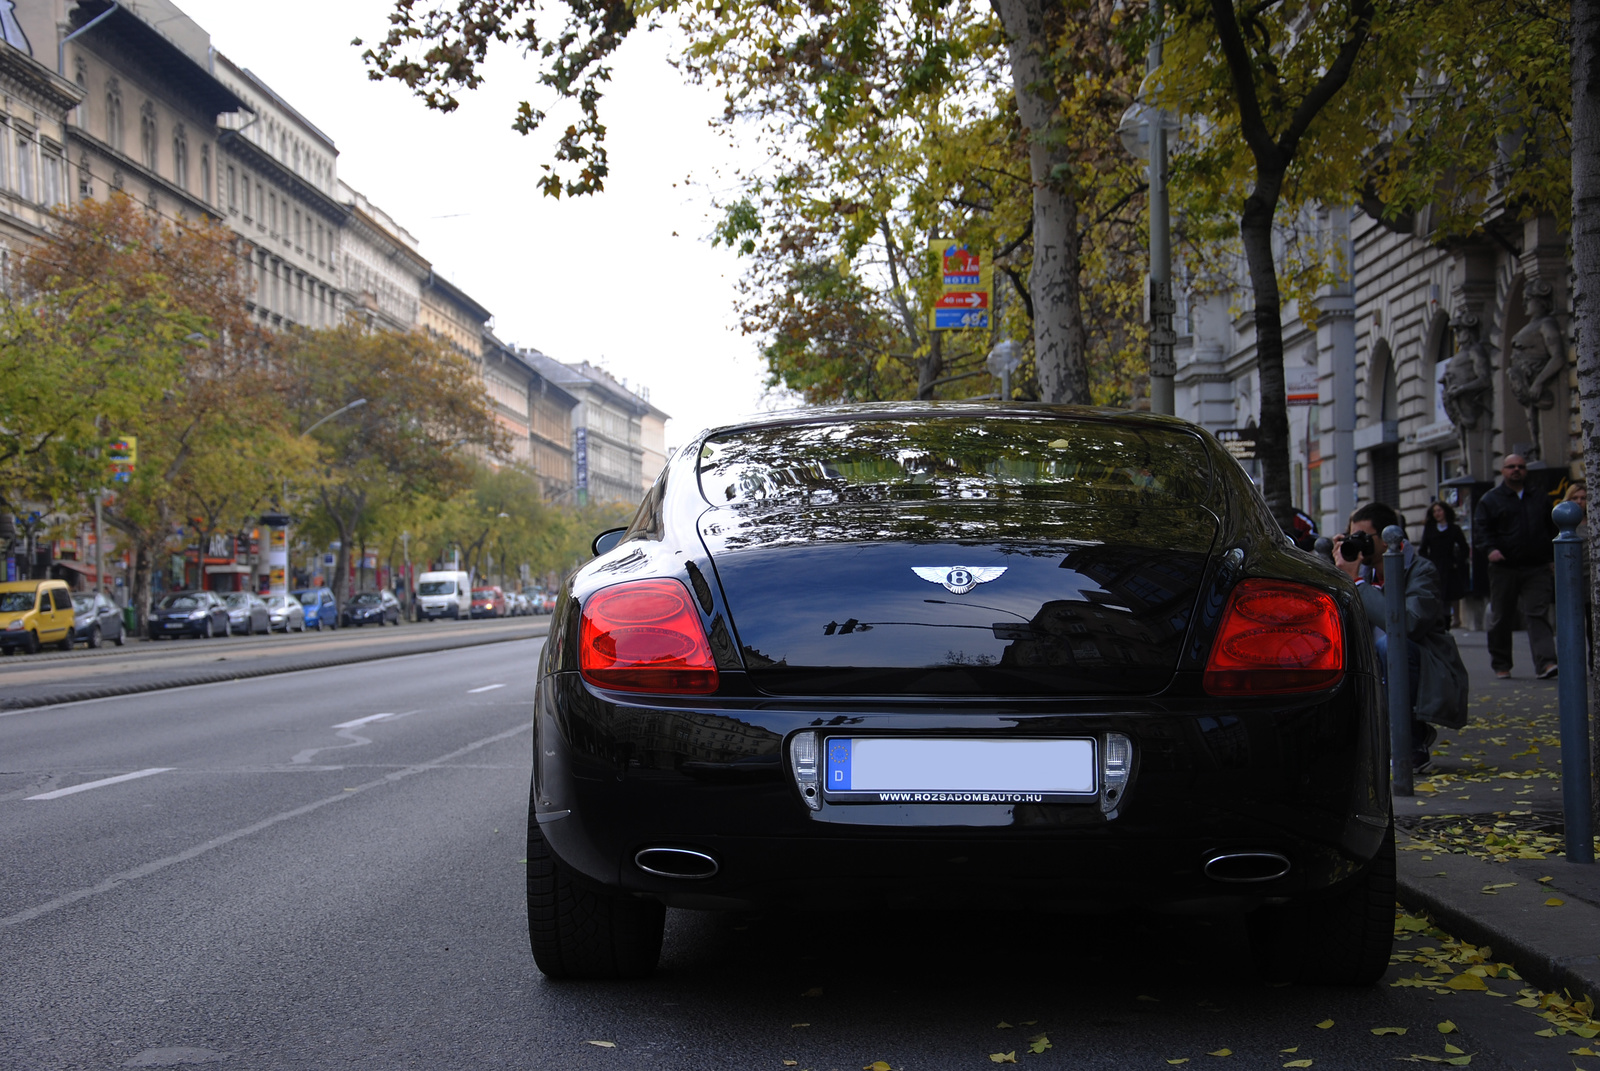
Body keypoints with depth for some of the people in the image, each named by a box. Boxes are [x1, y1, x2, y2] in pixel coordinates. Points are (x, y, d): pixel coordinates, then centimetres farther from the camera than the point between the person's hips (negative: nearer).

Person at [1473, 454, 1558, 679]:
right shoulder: (1490, 500, 6)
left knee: (1537, 614, -10)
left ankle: (1545, 662, -19)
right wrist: (1490, 549, -21)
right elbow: (1480, 529, -3)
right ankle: (1501, 664, 18)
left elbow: (1551, 531, 20)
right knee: (1501, 618, 6)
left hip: (1537, 568, 1)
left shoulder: (1540, 500, 17)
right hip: (1504, 568, -1)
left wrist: (1553, 560, 11)